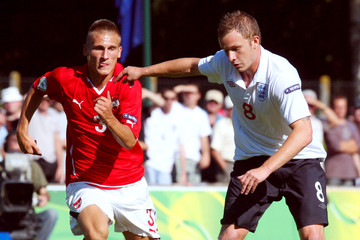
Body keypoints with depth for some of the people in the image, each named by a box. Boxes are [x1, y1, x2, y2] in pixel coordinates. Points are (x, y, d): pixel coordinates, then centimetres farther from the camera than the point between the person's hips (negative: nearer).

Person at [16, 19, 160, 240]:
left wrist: (109, 117, -40)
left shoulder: (130, 85, -13)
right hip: (85, 182, -2)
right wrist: (22, 130, 13)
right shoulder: (66, 79, -12)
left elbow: (129, 142, -23)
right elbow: (38, 89, 13)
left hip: (130, 184, 2)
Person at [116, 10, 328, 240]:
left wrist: (265, 169, -44)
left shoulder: (281, 74, -28)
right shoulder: (223, 62, -8)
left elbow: (303, 133, -36)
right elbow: (192, 66, 17)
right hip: (251, 159, 4)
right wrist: (144, 71, 20)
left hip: (298, 158, -4)